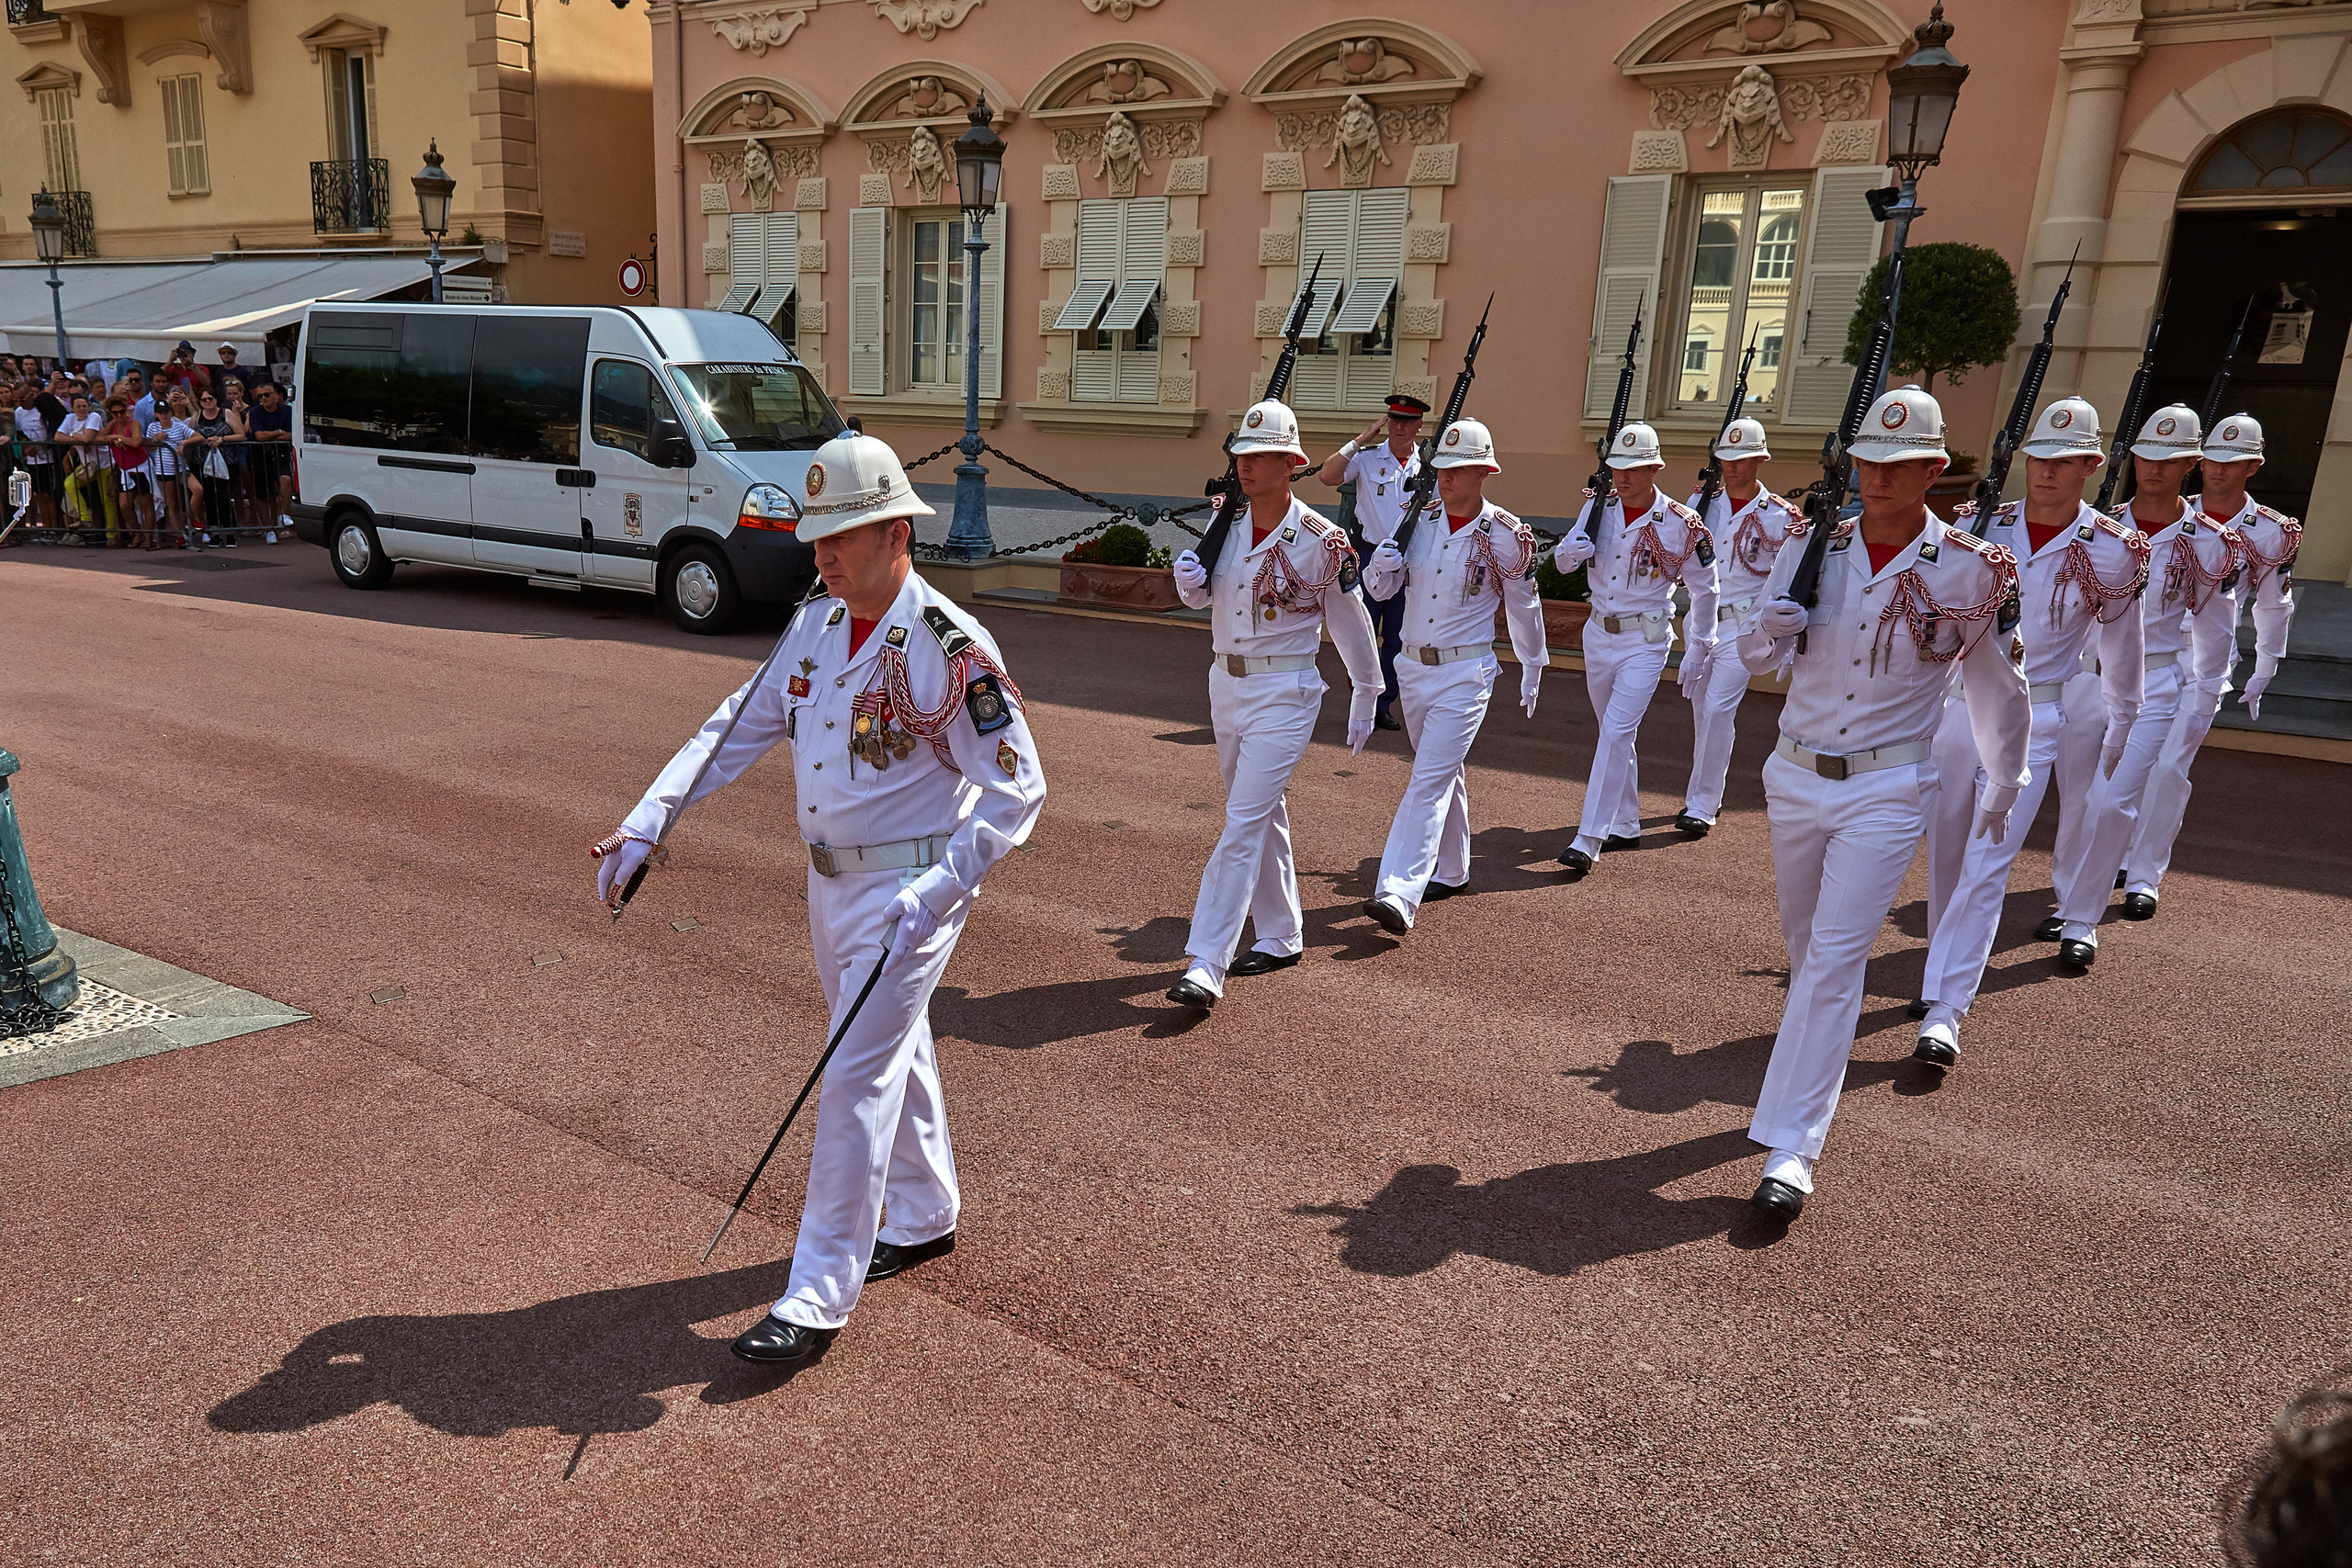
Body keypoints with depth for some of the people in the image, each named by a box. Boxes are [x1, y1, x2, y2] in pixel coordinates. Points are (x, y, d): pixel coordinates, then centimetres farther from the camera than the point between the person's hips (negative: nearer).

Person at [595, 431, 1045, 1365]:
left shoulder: (950, 648, -20)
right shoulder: (815, 626, 3)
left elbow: (1016, 791, -19)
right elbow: (738, 728, 9)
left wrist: (935, 893, -28)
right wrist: (646, 824, 0)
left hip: (911, 886, -7)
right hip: (829, 879, 8)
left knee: (855, 1078, -6)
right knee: (893, 1051, 21)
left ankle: (819, 1295, 5)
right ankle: (923, 1218, 40)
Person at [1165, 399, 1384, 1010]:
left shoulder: (1322, 542, -11)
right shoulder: (1225, 526, 4)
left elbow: (1350, 622, -1)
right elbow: (1203, 598, 18)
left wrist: (1365, 699, 6)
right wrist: (1187, 581, -6)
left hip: (1284, 694, -6)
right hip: (1225, 684, 6)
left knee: (1244, 823, -12)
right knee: (1263, 815, 17)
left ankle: (1205, 966, -13)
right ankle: (1281, 936, 32)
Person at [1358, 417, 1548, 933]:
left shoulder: (1506, 535, -7)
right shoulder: (1418, 520, 3)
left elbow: (1523, 606, 5)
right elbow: (1380, 590, 7)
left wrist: (1532, 669, 14)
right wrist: (1381, 566, -16)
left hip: (1465, 673, -5)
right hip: (1412, 667, 5)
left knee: (1429, 779, -16)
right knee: (1444, 773, 19)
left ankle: (1400, 895, -23)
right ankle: (1451, 871, 35)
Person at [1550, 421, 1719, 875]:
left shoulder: (1681, 525, -11)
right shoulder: (1598, 507, 0)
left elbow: (1704, 588, 0)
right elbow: (1561, 561, 7)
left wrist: (1696, 649, 2)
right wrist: (1572, 549, -17)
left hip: (1645, 641, -5)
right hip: (1597, 634, 5)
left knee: (1616, 732, -17)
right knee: (1615, 734, 16)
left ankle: (1588, 839, -18)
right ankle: (1626, 826, 30)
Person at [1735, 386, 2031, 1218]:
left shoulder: (1975, 570, -6)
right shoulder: (1812, 549, 1)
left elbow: (1998, 689, 8)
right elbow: (1756, 655, 7)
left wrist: (2003, 788, 17)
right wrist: (1773, 627, -17)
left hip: (1886, 792, -4)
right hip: (1795, 777, 4)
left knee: (1834, 959, -10)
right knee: (1804, 941, 18)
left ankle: (1793, 1146, -8)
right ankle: (1823, 1043, 46)